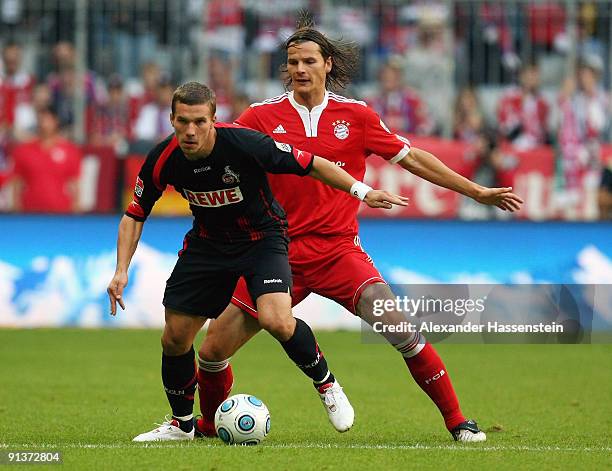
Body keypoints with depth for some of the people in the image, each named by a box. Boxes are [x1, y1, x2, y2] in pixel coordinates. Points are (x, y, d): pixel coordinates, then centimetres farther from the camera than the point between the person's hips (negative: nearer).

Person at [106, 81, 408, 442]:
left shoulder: (244, 143, -29)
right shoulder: (163, 161, -18)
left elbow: (311, 165, -18)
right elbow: (136, 213, -2)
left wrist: (362, 191, -22)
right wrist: (122, 271, -12)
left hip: (262, 234, -4)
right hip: (208, 241, 4)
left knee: (277, 321, -28)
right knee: (175, 338, 1)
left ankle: (326, 384, 0)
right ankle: (182, 423, 25)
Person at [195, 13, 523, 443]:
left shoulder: (355, 115, 4)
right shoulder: (263, 116, 1)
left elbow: (411, 158, 11)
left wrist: (477, 191, 12)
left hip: (338, 250, 0)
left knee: (397, 326, -19)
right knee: (214, 348, -3)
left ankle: (457, 422, -8)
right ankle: (209, 424, 26)